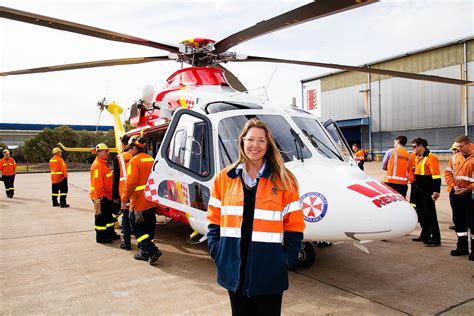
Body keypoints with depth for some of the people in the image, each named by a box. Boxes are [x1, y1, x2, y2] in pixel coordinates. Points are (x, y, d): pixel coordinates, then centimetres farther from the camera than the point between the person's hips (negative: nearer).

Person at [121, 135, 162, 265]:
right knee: (148, 228, 14)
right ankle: (145, 252, 23)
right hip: (152, 202, 8)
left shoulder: (134, 161, -14)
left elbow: (130, 183, -19)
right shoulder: (151, 159, 12)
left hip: (139, 202, -8)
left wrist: (124, 200, -11)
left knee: (137, 228, 2)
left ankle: (152, 251, -8)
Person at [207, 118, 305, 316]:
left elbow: (294, 225, -2)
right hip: (234, 268, 2)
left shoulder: (283, 181, -4)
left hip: (269, 270, -2)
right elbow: (214, 220, 6)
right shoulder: (224, 178, 2)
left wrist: (287, 260, -8)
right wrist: (217, 252, -1)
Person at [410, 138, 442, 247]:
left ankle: (435, 238, 3)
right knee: (421, 214, 15)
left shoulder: (431, 158, -14)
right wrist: (414, 183, 23)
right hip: (418, 190, 9)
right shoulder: (417, 158, 13)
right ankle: (425, 235, 27)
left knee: (430, 214, -5)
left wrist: (436, 191, -24)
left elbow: (436, 176, -20)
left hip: (427, 191, -9)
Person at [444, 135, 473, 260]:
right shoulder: (455, 158, 9)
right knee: (458, 221, 12)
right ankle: (462, 247, 25)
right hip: (455, 194, 5)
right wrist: (454, 186, -5)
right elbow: (448, 173, 9)